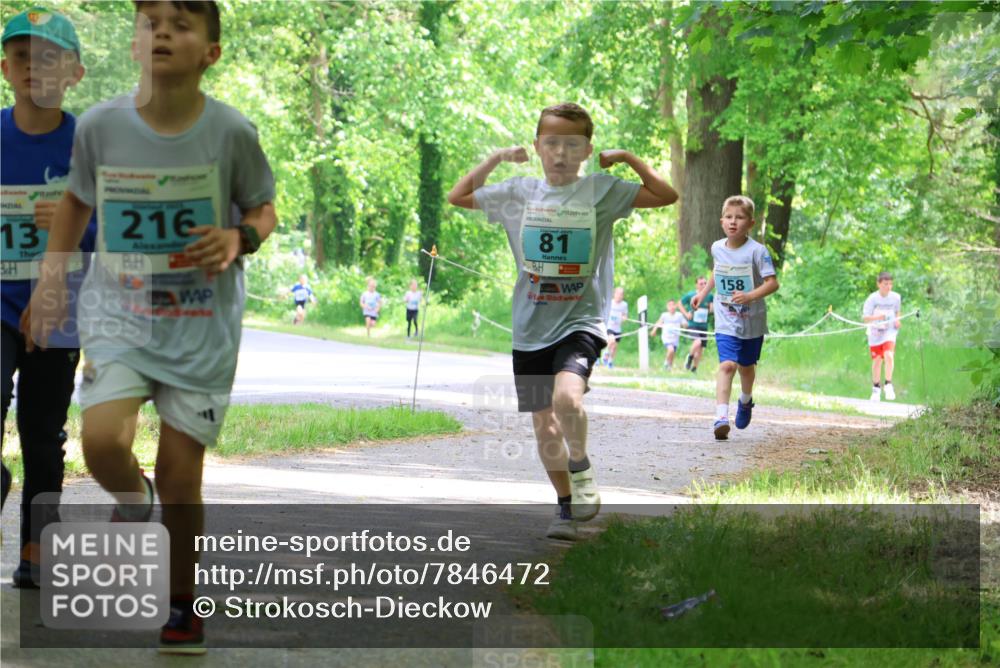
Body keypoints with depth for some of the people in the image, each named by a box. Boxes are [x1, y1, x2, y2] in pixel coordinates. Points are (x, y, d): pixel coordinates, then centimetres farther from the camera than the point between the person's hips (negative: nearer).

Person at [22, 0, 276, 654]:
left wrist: (240, 239, -17)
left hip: (203, 324, -1)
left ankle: (182, 602, 23)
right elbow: (77, 199, 12)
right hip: (119, 312, 1)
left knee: (180, 476, 0)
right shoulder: (100, 126, -7)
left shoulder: (231, 132, -11)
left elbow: (263, 209, 4)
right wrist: (48, 277, 7)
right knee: (103, 441, -22)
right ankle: (132, 501, 14)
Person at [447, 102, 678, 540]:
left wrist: (627, 158, -6)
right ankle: (566, 509, 24)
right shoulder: (520, 192, 6)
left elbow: (666, 196, -3)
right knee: (543, 425, 8)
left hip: (580, 322, -4)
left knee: (567, 397, -29)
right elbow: (458, 197, 16)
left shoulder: (601, 191, -2)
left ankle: (581, 467, -1)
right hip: (530, 327, 4)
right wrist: (495, 159, 8)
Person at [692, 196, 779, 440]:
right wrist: (703, 293, 22)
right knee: (727, 365, -17)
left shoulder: (757, 251, -15)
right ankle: (721, 417, -27)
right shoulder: (717, 248, 0)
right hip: (726, 322, 1)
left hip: (752, 321, -1)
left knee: (746, 366, 18)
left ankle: (745, 401, 49)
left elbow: (773, 283, -19)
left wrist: (750, 296, -32)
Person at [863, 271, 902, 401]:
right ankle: (876, 388, 25)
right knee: (877, 360, 7)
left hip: (890, 332, 0)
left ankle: (888, 385, -12)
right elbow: (864, 317, -10)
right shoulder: (872, 298, -10)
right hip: (875, 332, 0)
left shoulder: (896, 297, -2)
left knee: (889, 355, -22)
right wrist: (876, 317, -28)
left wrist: (897, 320, -3)